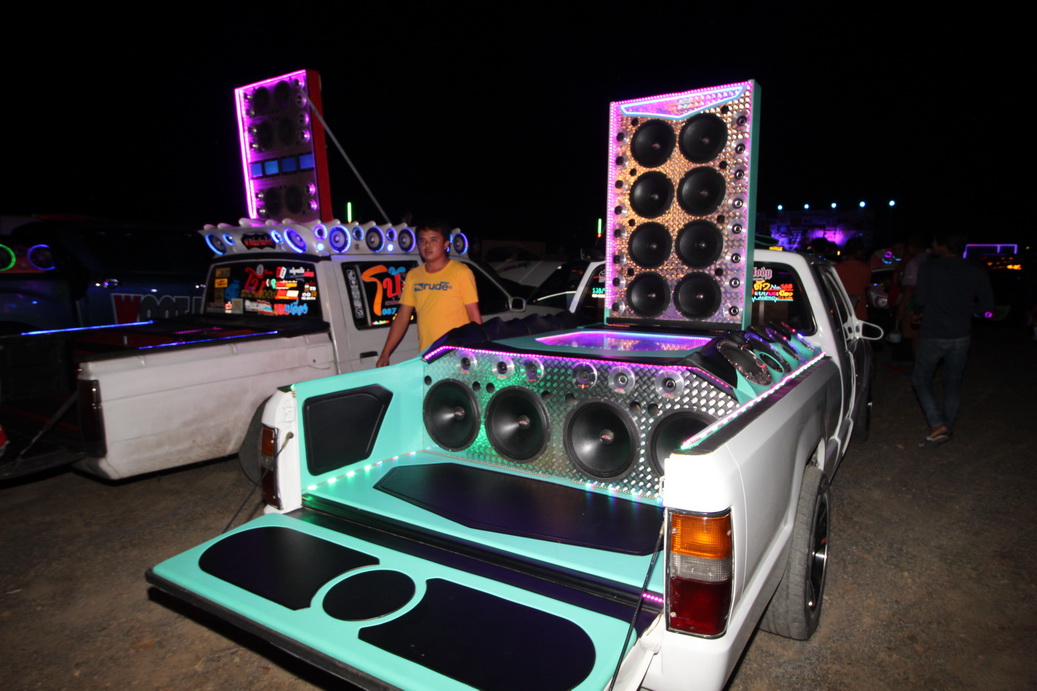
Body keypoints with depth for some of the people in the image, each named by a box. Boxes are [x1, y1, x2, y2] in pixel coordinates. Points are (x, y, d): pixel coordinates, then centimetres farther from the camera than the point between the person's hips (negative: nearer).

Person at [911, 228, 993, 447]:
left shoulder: (928, 267, -11)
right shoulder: (976, 273, 1)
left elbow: (920, 300, -11)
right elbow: (987, 306, 3)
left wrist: (919, 312, 11)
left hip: (933, 335, -4)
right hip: (961, 336, 4)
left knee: (921, 379, 8)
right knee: (953, 382, 17)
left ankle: (938, 425, -8)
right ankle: (949, 426, 22)